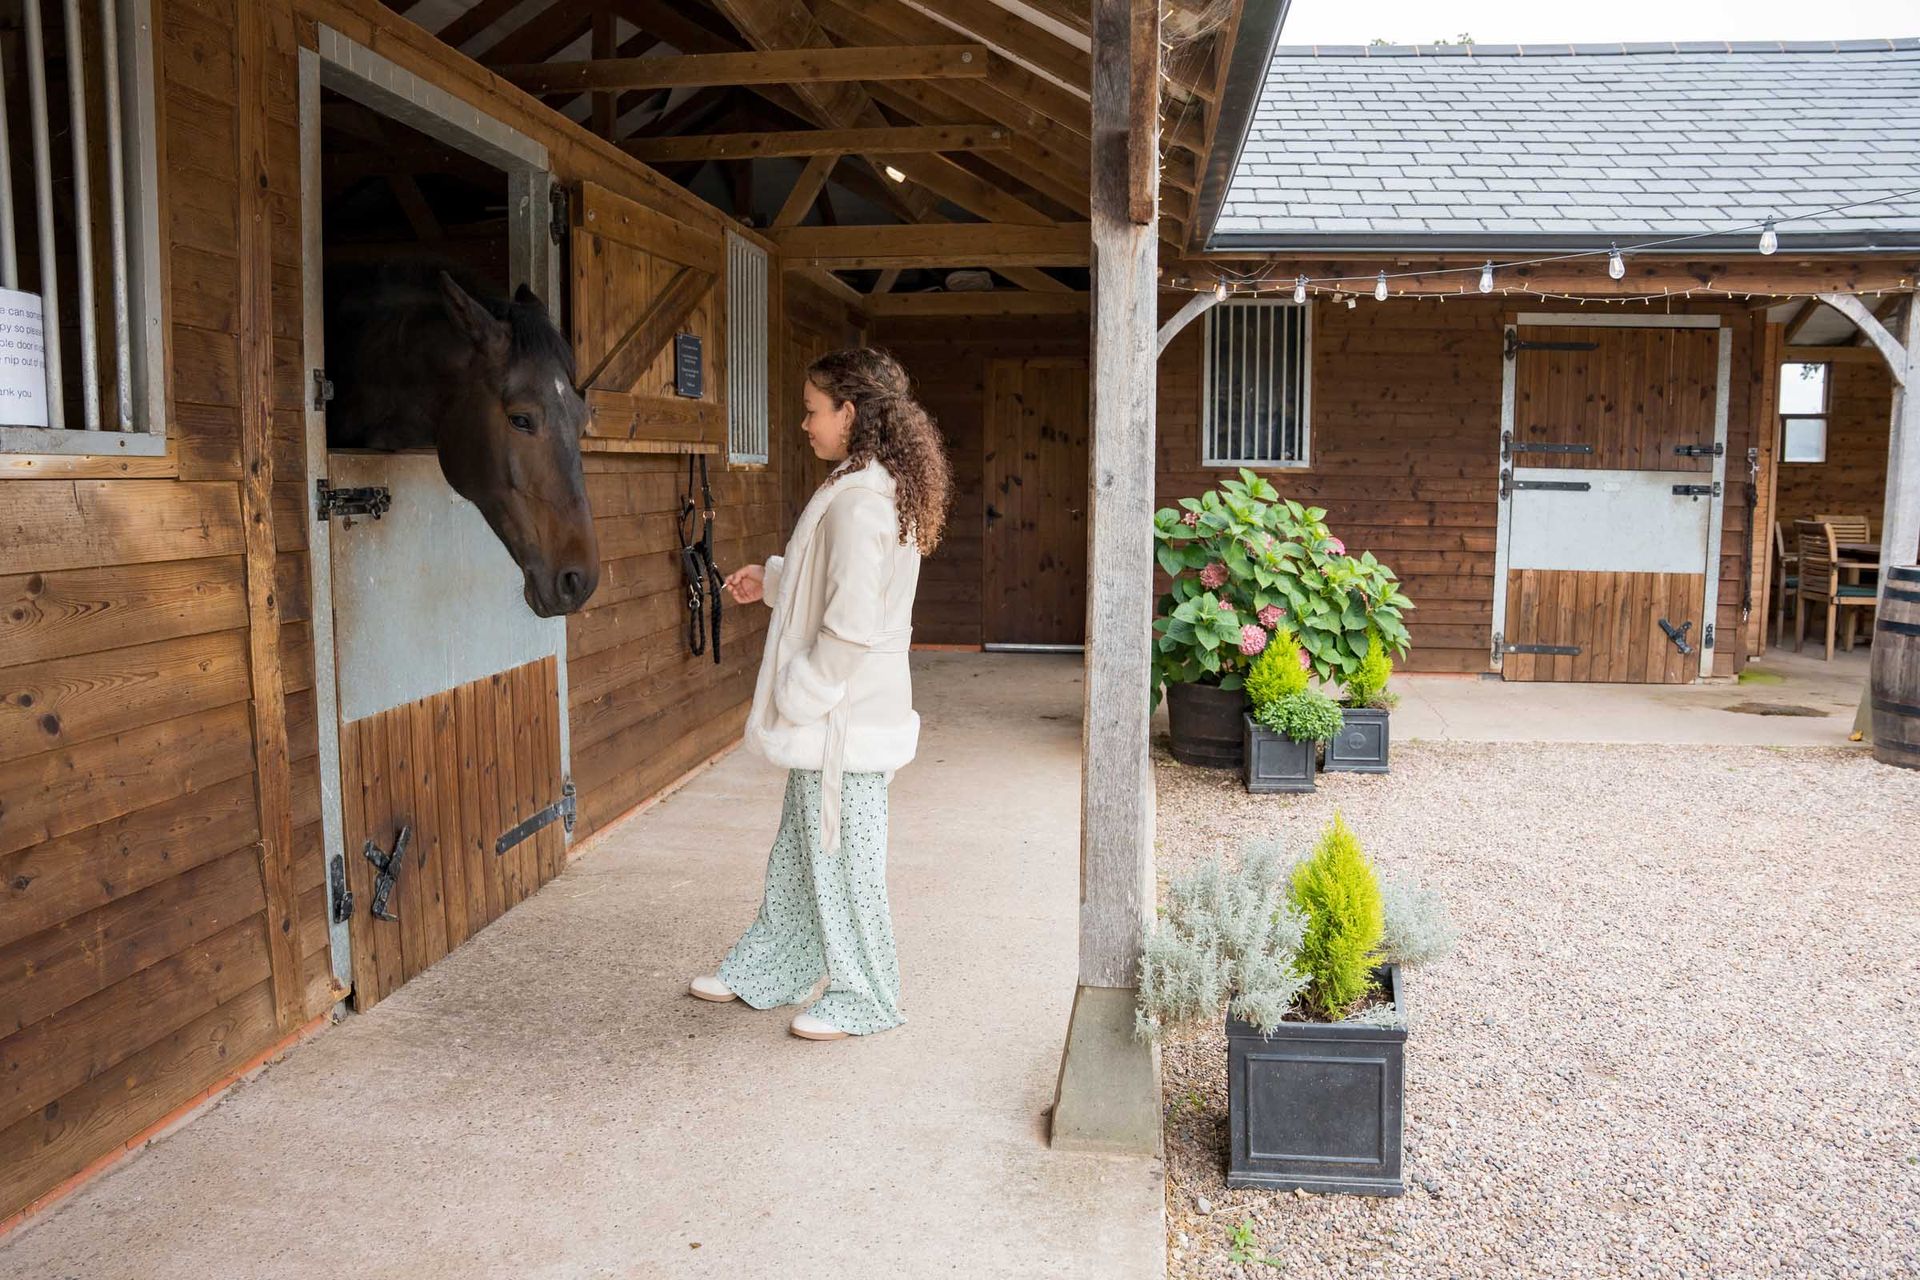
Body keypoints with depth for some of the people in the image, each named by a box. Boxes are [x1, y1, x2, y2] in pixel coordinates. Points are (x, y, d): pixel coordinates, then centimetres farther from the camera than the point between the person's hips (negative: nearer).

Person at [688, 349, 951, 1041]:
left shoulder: (859, 499, -22)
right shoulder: (881, 487, 10)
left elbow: (851, 623, -26)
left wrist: (800, 697, -18)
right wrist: (772, 581, 17)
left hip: (843, 716, -10)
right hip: (833, 711, 10)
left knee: (840, 856, 3)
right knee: (800, 848, 19)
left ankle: (863, 1000, 19)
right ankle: (764, 972, 34)